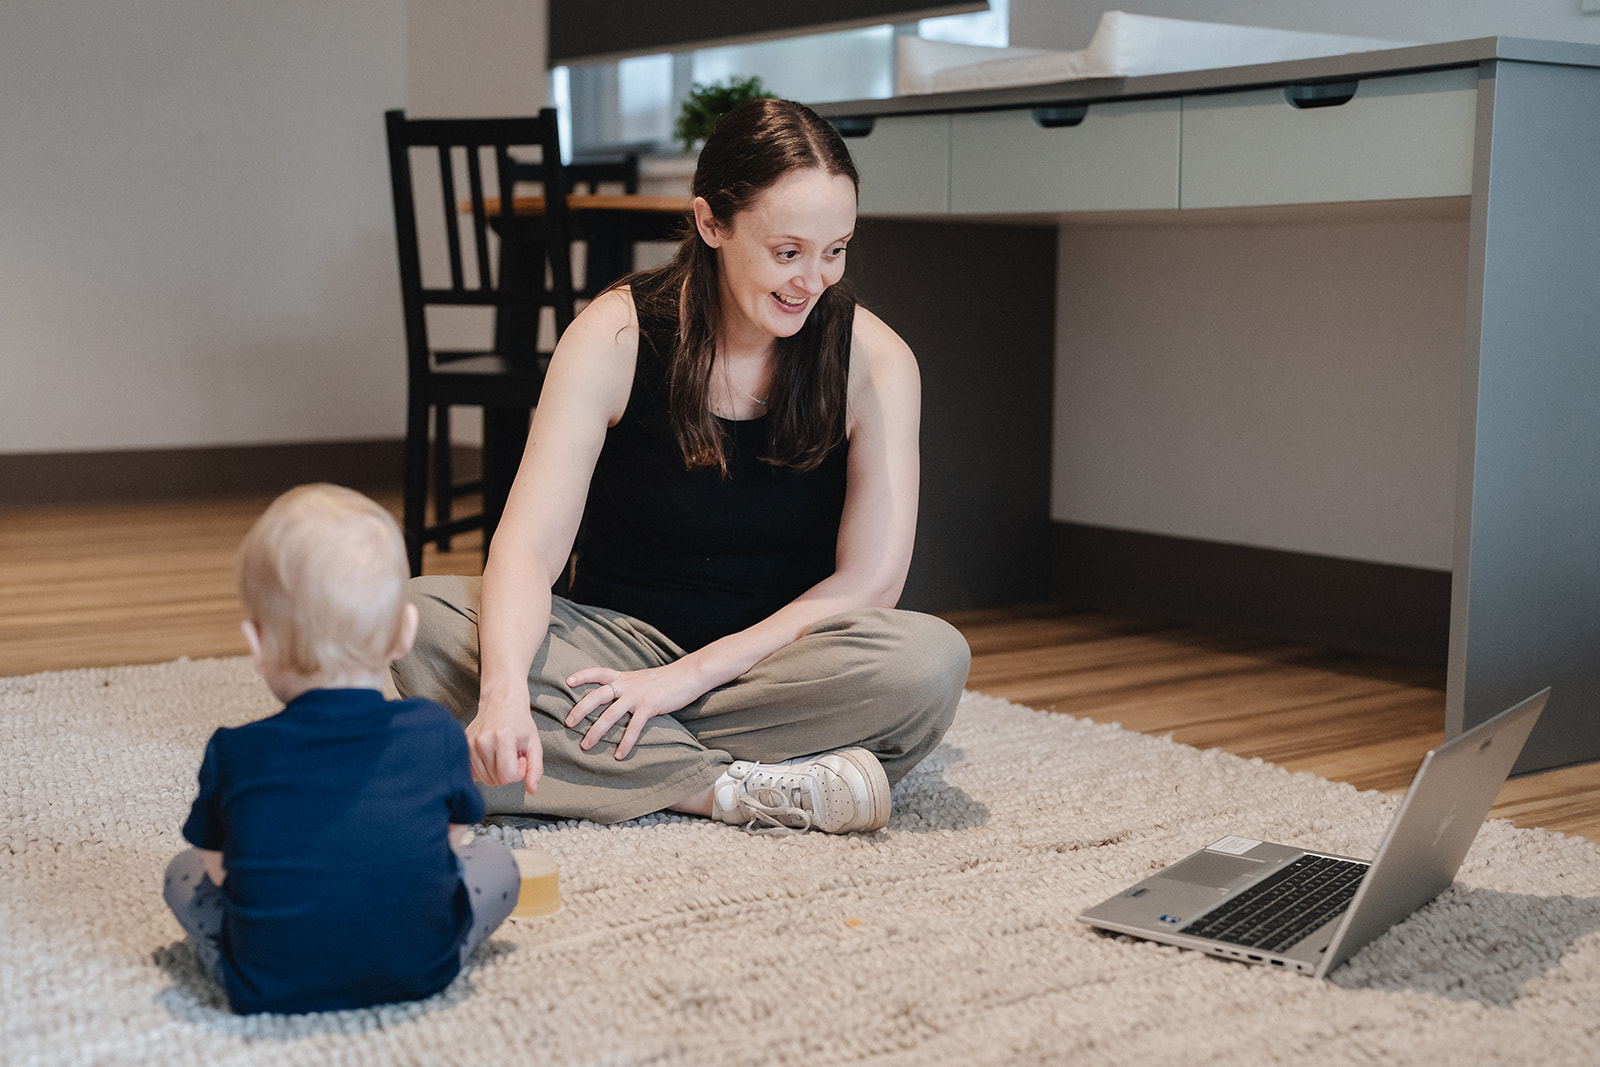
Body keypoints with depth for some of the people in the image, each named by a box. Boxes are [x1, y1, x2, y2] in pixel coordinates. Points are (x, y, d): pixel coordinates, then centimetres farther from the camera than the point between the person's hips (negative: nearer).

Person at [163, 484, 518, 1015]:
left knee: (185, 871, 24)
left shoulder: (234, 753, -8)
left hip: (268, 986, 0)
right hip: (418, 974, 0)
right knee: (494, 861, 22)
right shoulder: (437, 735, -6)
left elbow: (218, 868, 4)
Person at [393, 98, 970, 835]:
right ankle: (743, 791, -30)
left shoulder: (874, 361, -8)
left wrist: (688, 677, -20)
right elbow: (527, 547, -16)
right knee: (420, 617, -26)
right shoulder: (617, 336, -9)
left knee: (931, 659, -32)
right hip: (621, 642, 1)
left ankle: (586, 754, -24)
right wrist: (504, 689, -36)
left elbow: (869, 580, -12)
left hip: (774, 659, 0)